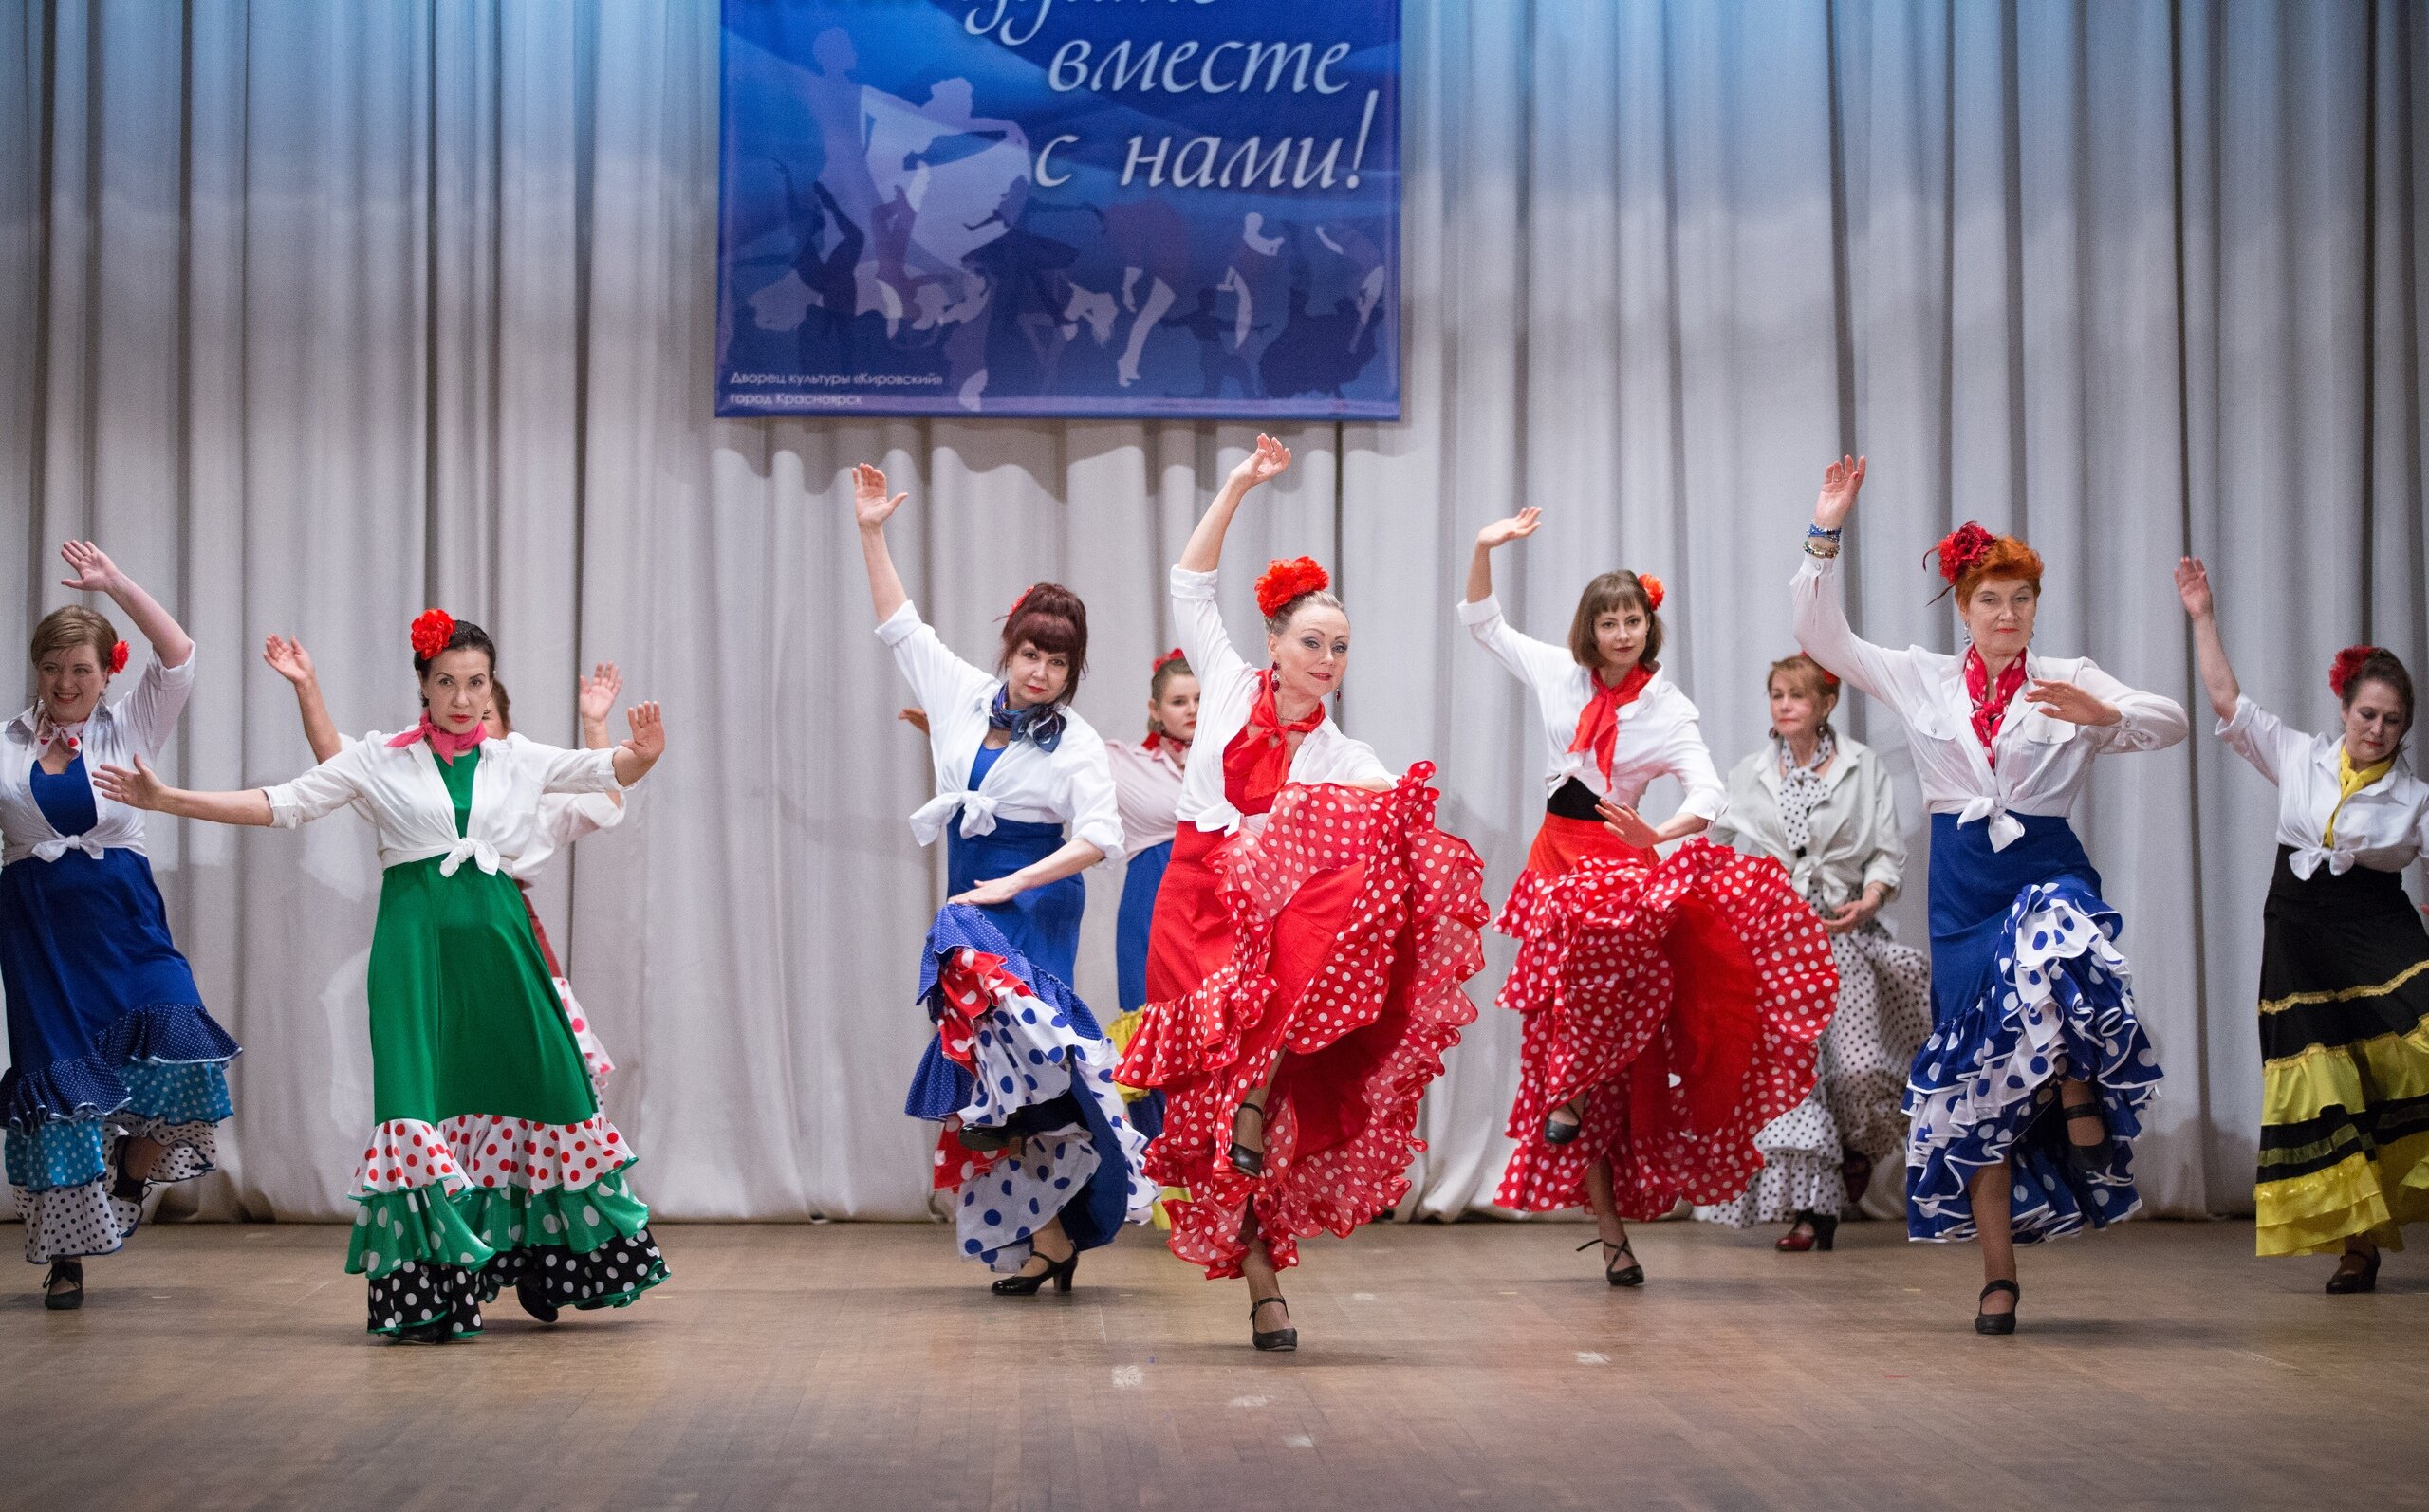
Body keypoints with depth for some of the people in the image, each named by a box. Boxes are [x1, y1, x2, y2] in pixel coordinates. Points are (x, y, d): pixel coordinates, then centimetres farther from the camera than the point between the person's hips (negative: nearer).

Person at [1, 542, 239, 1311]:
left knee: (176, 1039, -21)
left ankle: (133, 1173, 8)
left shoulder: (129, 728, 5)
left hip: (122, 916, 0)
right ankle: (65, 1254, 12)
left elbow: (179, 657, -8)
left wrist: (116, 583, -12)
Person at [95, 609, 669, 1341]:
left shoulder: (519, 759, 12)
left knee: (529, 1083, 2)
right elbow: (281, 803, 5)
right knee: (422, 1098, -9)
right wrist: (166, 799, -1)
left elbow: (608, 771, 8)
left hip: (496, 938, 2)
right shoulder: (379, 760, 6)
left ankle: (543, 1266, 16)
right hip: (416, 944, -2)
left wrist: (644, 754, -16)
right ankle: (427, 1293, -7)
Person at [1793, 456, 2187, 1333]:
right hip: (1964, 887, 2)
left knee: (2055, 955, -39)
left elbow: (2172, 722, -3)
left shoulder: (2067, 681, 7)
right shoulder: (1920, 679, 11)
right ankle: (1998, 1276, 6)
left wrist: (2103, 715, -22)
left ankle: (2080, 1094, -9)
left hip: (2047, 871, -2)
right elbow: (1822, 637, 6)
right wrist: (1825, 537, -2)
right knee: (1979, 1079, -1)